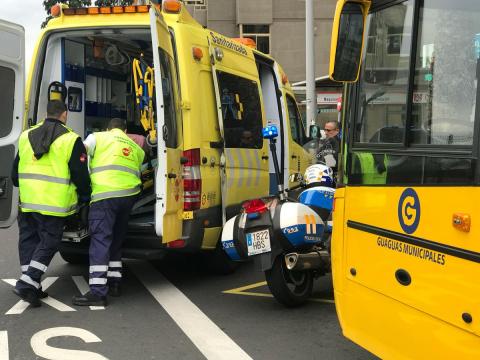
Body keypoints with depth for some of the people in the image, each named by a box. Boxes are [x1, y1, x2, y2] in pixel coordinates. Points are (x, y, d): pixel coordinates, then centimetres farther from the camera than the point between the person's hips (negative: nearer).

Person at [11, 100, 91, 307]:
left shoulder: (26, 136, 10)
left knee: (28, 240, 14)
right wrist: (85, 197, 10)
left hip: (27, 202, 5)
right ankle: (28, 283, -9)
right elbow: (80, 175, -6)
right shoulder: (71, 140, -7)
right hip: (54, 204, -5)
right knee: (49, 242, 3)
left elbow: (15, 171, 18)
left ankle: (31, 286, 16)